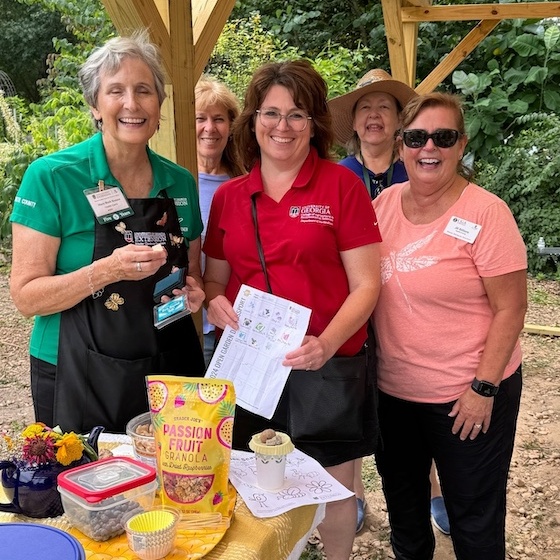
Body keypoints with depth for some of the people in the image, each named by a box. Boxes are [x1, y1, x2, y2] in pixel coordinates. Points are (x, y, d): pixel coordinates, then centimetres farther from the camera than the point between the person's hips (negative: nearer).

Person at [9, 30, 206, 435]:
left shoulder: (181, 182, 4)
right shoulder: (51, 177, -9)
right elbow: (26, 297, -11)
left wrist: (194, 293, -6)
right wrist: (107, 271, -24)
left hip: (171, 370, 4)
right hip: (79, 376, -3)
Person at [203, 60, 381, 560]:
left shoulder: (341, 186, -5)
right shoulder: (228, 196, 7)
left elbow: (366, 285, -7)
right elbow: (215, 278, 15)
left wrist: (326, 343, -23)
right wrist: (215, 301, -9)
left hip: (326, 366, -2)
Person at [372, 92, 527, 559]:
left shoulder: (485, 213, -16)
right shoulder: (385, 203, 0)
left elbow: (510, 309, -14)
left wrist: (484, 388, -16)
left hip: (466, 394, -5)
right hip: (392, 388, 5)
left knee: (474, 518, 13)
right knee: (402, 501, 25)